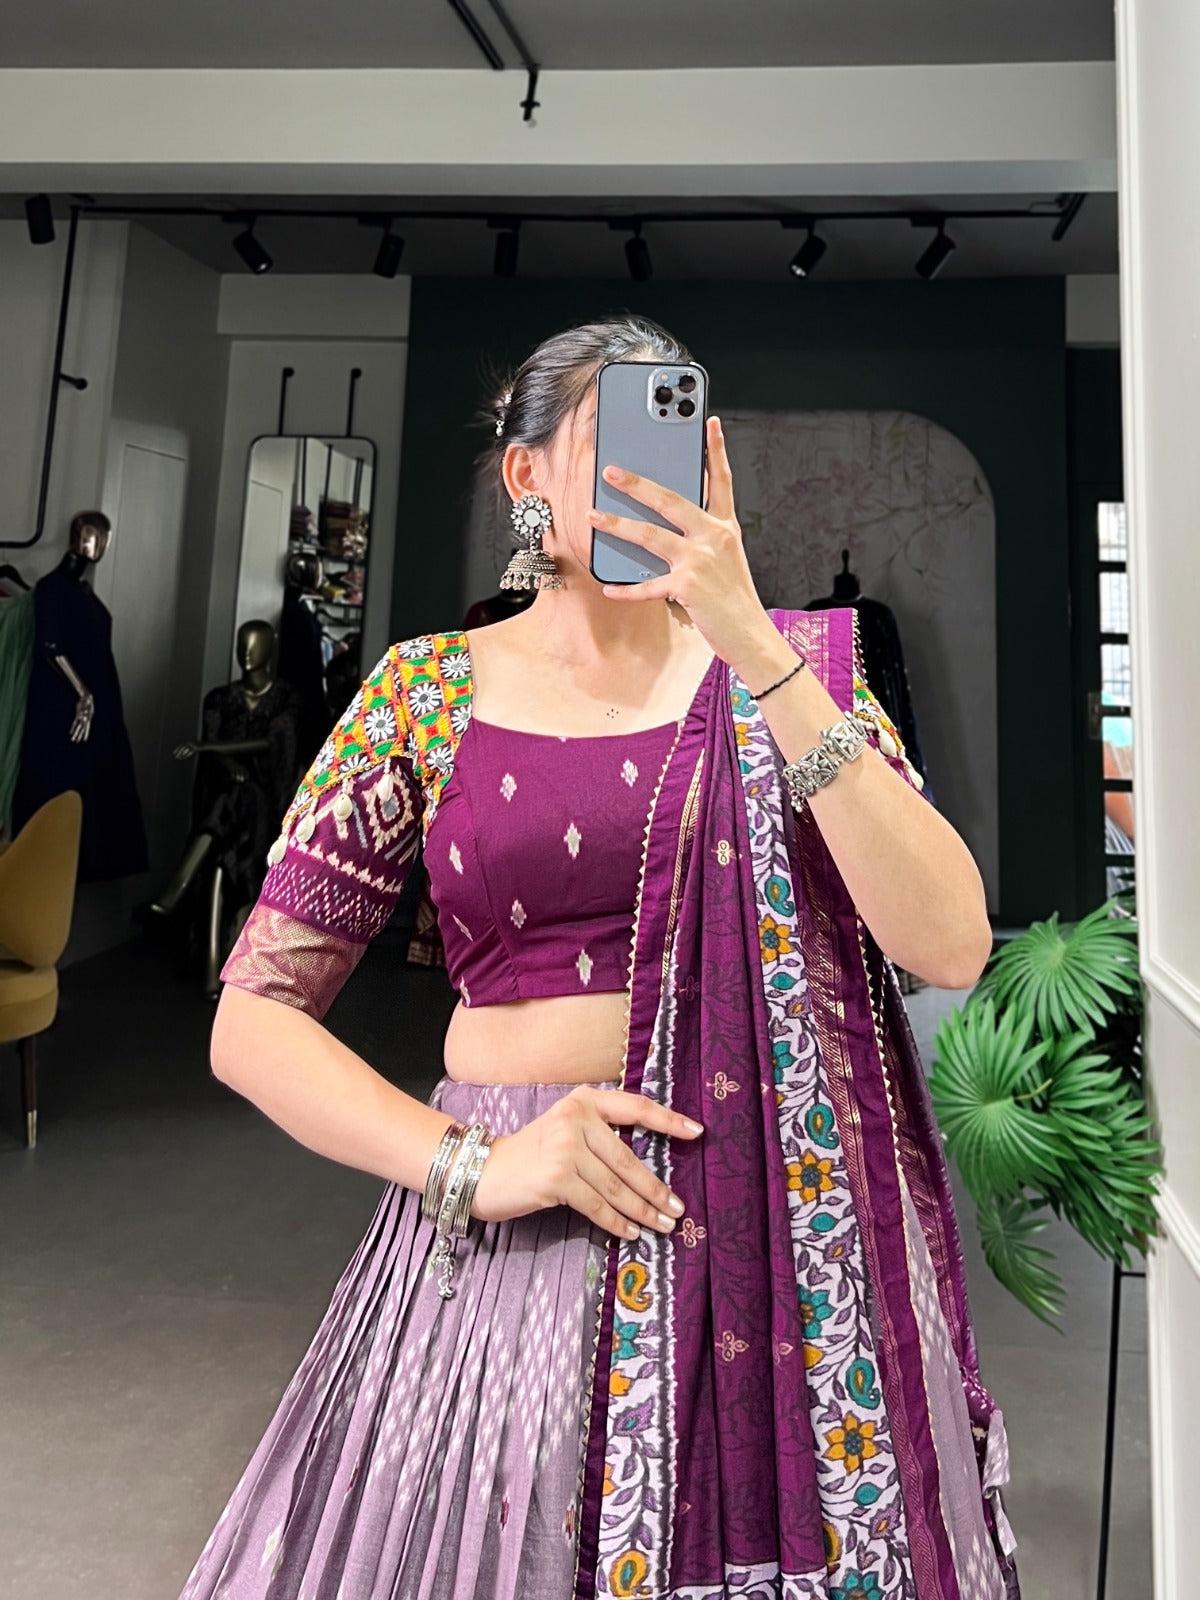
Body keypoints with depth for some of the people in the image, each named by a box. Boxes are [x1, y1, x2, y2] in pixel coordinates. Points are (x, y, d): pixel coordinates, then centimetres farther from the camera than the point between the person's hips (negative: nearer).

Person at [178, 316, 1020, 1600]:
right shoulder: (428, 690, 0)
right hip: (516, 1240, 0)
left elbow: (949, 945, -13)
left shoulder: (792, 664, 2)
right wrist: (468, 1164, -14)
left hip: (787, 1230, 1)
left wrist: (755, 653, -17)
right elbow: (253, 1022, 0)